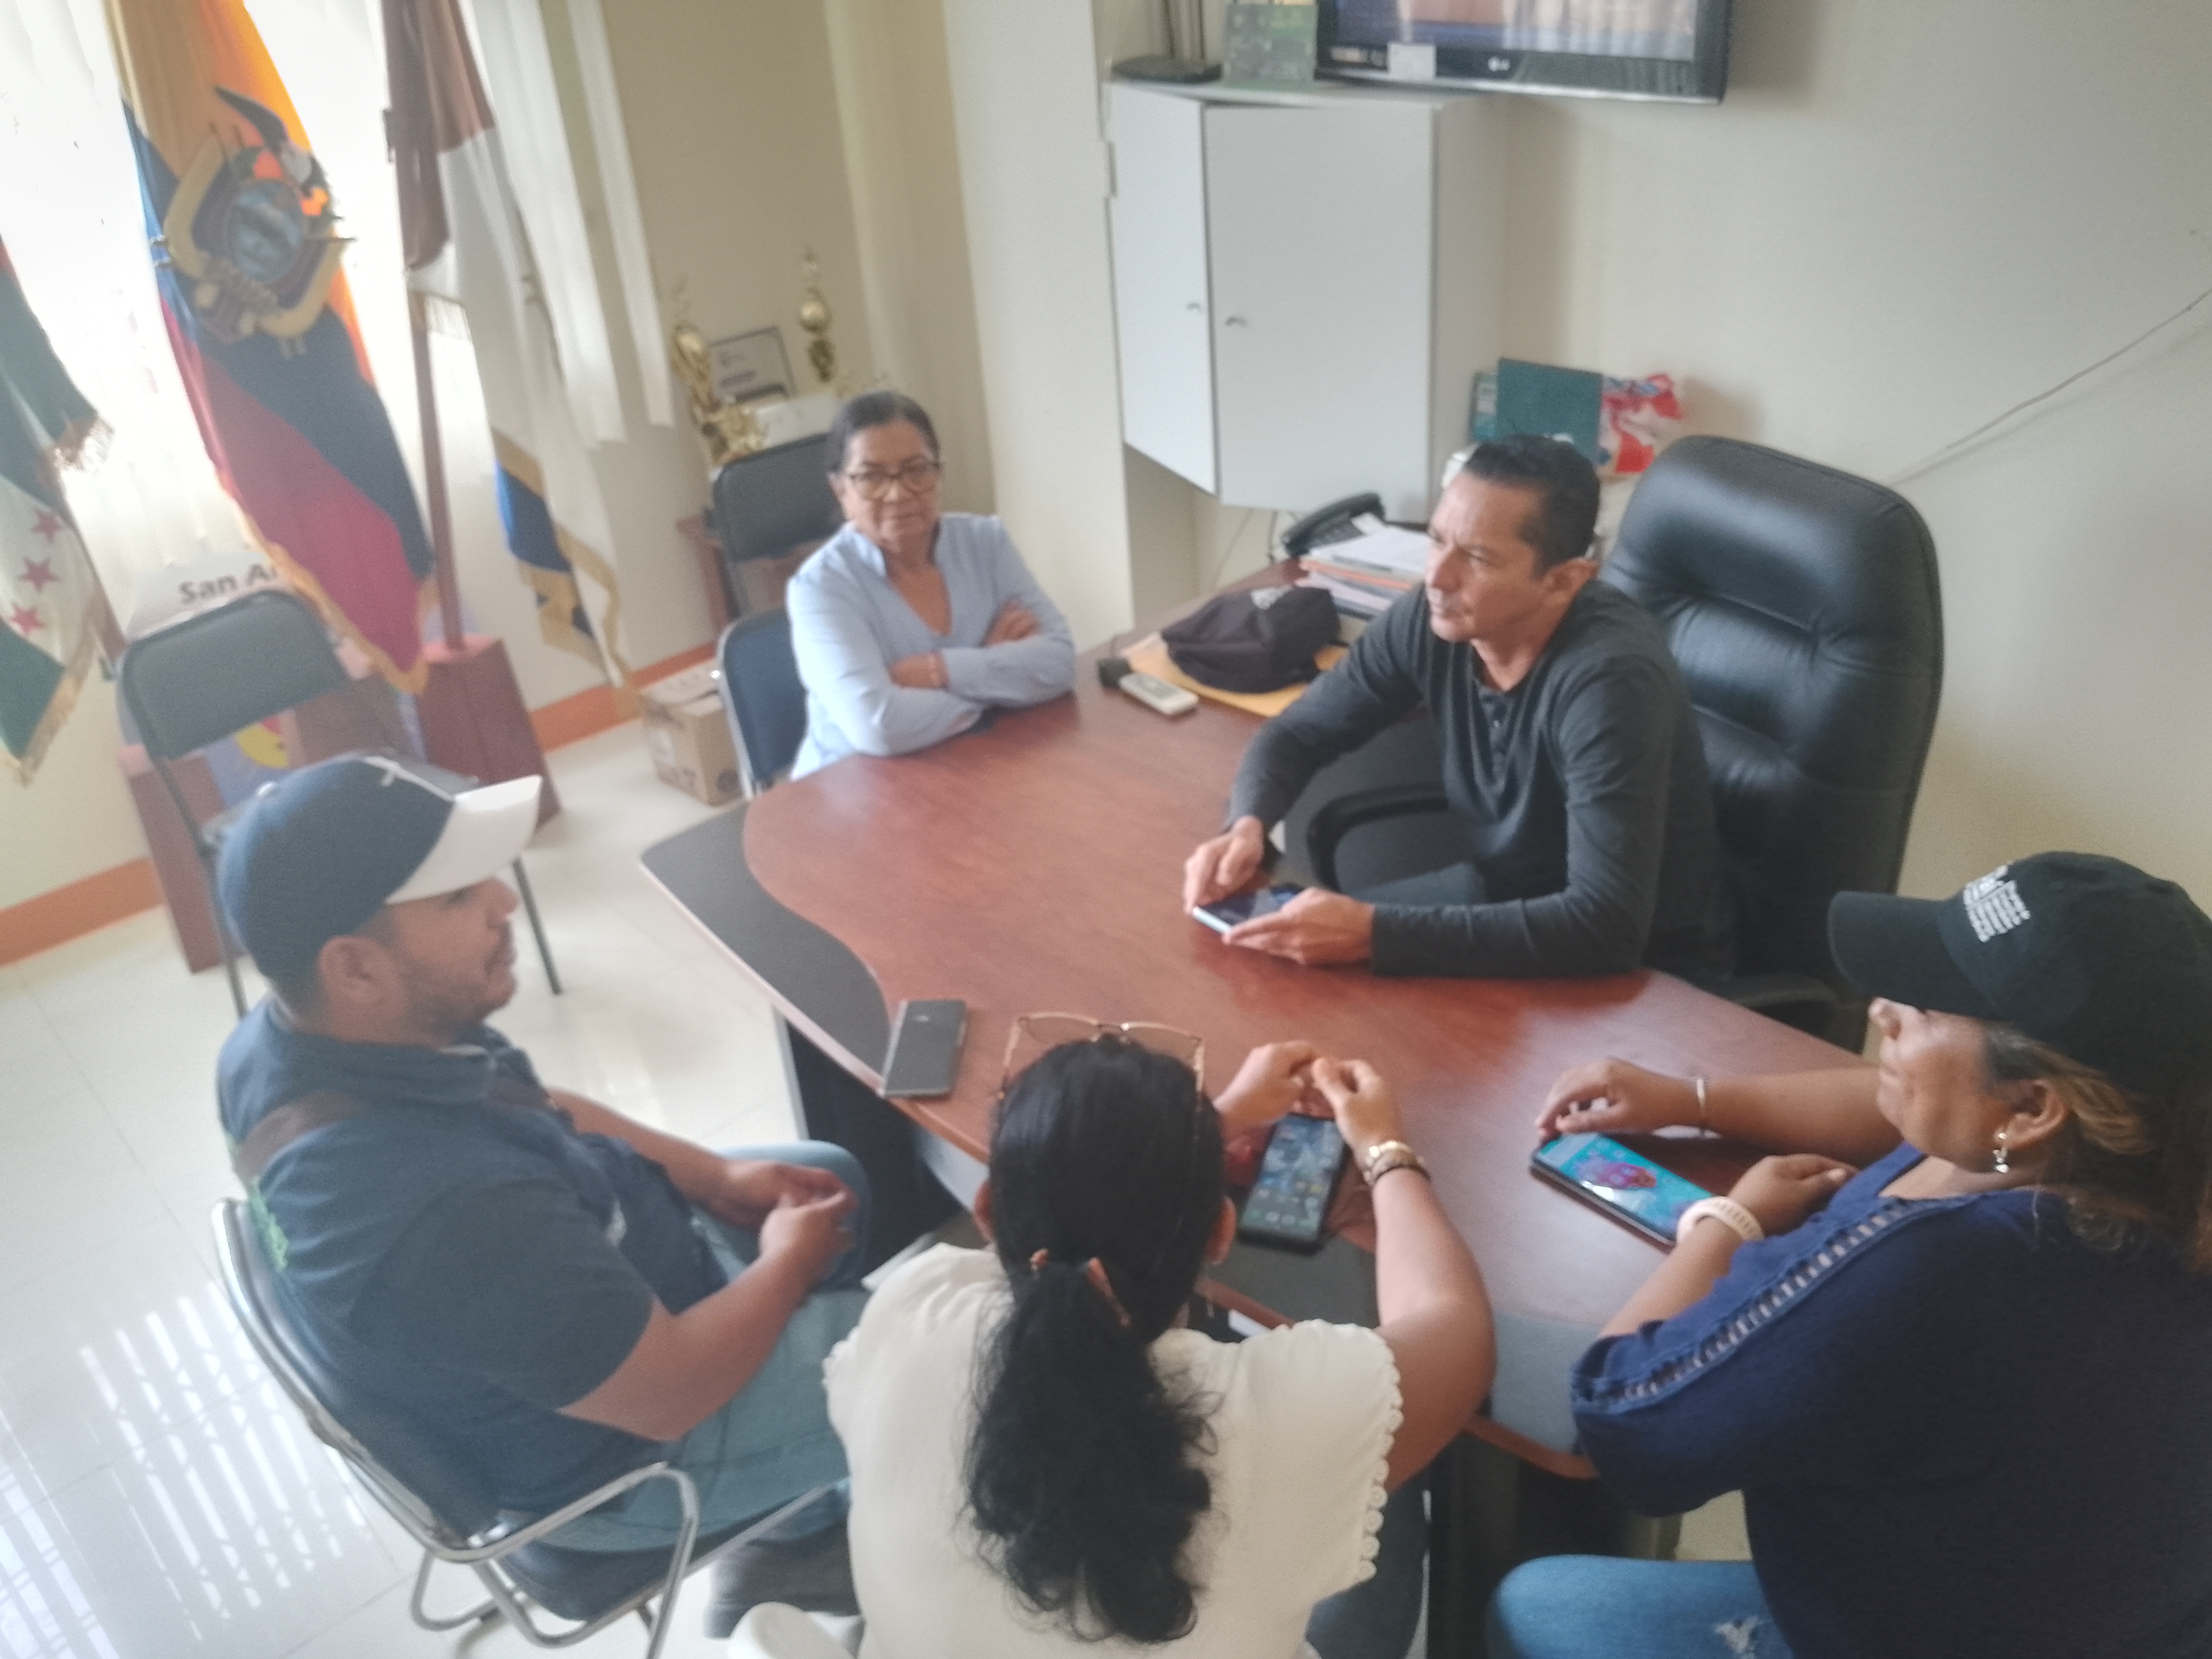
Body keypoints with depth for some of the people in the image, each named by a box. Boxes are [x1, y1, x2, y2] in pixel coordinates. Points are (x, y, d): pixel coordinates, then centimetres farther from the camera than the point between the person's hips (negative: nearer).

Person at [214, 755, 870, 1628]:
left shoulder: (285, 1040, -14)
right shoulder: (442, 1212, -42)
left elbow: (531, 1111, 4)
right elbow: (672, 1391, -29)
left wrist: (713, 1176, -1)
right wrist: (788, 1261, -11)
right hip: (633, 1451, -8)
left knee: (838, 1176, 21)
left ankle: (802, 1531, 35)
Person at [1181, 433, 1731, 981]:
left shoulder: (1608, 684, -34)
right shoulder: (1431, 619, -15)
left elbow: (1608, 927, -41)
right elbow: (1298, 732, -1)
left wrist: (1375, 934, -44)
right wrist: (1248, 825, -23)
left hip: (1647, 964, -6)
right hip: (1509, 891, 6)